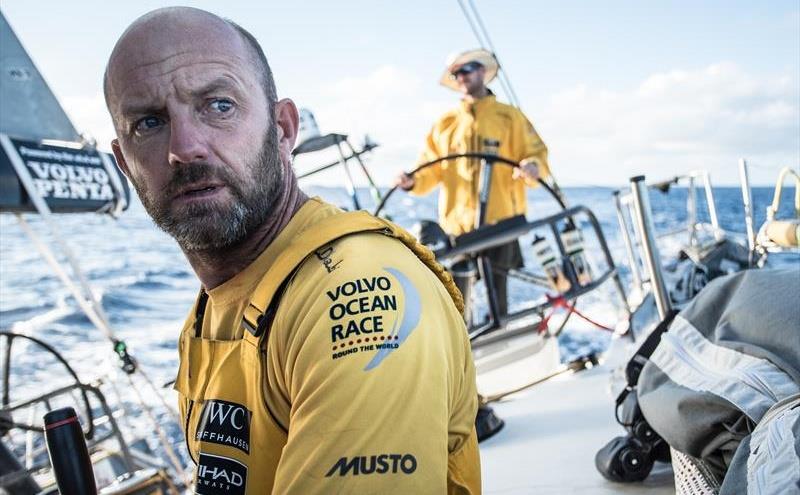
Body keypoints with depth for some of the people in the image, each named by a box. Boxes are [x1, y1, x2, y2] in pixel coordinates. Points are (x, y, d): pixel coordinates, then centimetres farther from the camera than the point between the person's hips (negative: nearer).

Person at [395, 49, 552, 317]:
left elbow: (535, 153, 1)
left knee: (497, 290, 5)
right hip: (457, 222, 2)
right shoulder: (446, 123, 13)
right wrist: (413, 181, -11)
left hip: (500, 219, -2)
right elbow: (432, 168, 10)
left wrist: (532, 168, -22)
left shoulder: (509, 117, 6)